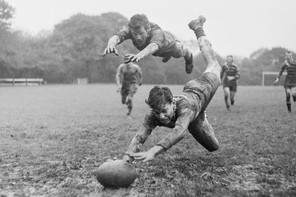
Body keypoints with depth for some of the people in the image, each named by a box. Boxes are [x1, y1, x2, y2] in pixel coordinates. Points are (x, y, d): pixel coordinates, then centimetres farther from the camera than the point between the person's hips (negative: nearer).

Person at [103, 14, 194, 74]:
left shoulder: (156, 31, -53)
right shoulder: (131, 29, -43)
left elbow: (154, 46, -75)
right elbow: (116, 37, -62)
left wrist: (140, 54, -96)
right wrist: (111, 44, -86)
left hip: (168, 41, -3)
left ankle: (189, 57, 67)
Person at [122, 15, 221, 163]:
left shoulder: (184, 105, -53)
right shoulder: (153, 115, -40)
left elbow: (180, 131, -68)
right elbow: (140, 137, -45)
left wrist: (154, 151, -82)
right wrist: (127, 157, -66)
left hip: (202, 87, -2)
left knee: (214, 67, 31)